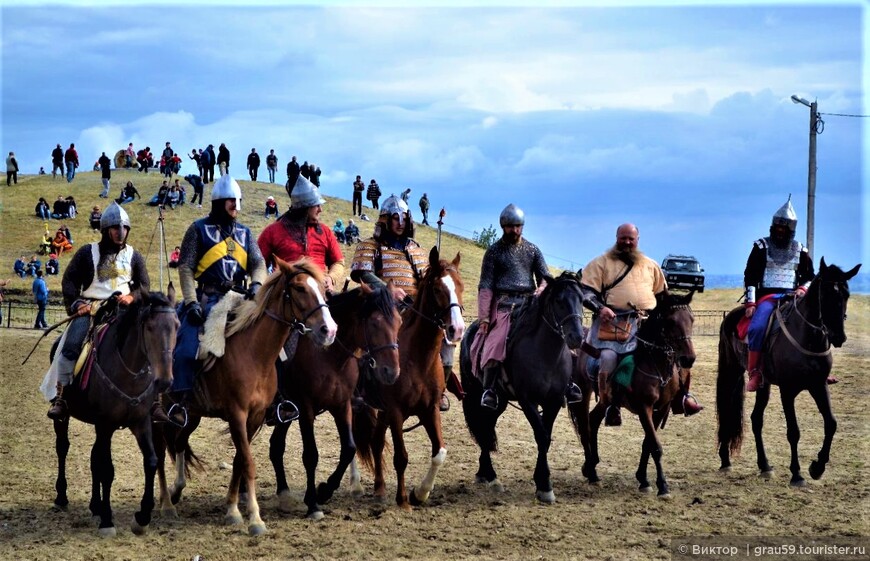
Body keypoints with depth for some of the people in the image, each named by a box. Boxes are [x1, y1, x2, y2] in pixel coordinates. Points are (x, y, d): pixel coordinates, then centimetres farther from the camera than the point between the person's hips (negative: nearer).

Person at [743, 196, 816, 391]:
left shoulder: (800, 250, 13)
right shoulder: (761, 247, 5)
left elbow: (810, 276, 19)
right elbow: (750, 276, 1)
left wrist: (803, 288, -5)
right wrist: (750, 302, -10)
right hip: (766, 296, -3)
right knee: (757, 327, -30)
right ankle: (754, 372, -22)